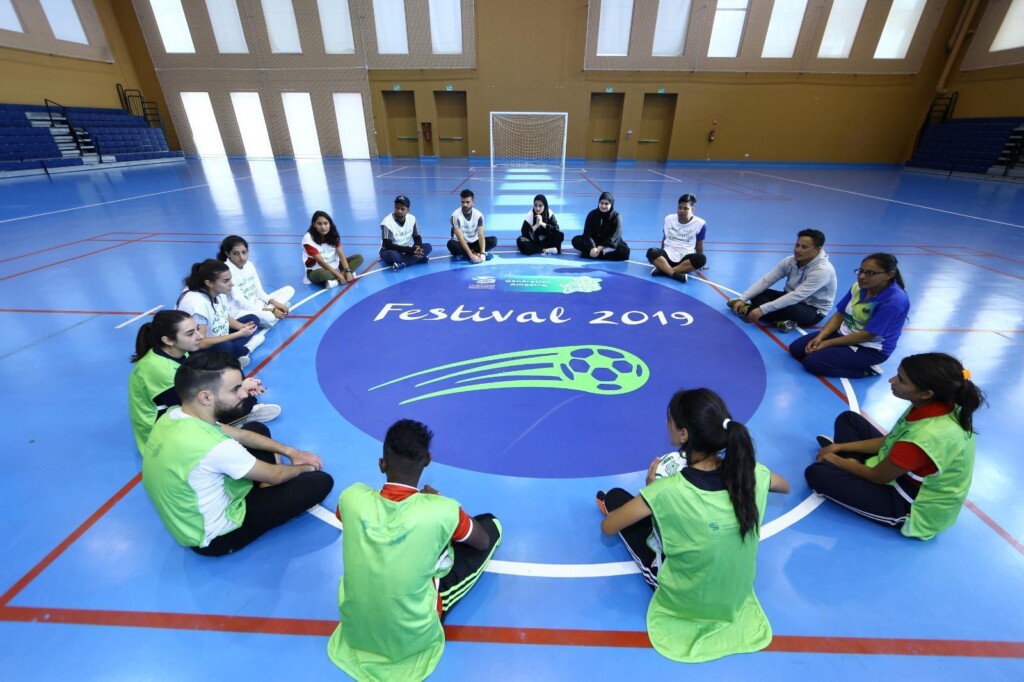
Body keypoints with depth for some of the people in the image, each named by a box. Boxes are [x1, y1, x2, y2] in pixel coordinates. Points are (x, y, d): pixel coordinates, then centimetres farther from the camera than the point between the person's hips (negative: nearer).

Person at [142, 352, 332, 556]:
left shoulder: (173, 416, -13)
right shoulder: (214, 447, -38)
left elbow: (239, 434, 2)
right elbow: (276, 476, -21)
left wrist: (290, 451, 1)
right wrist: (302, 467, 0)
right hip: (215, 536, -8)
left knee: (258, 429, 15)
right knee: (320, 481, -9)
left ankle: (263, 493, 14)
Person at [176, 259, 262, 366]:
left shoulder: (219, 292, -9)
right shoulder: (196, 302, -30)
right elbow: (200, 343, -29)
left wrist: (242, 327, -11)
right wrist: (239, 334, -27)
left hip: (219, 338, 9)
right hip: (196, 351, -8)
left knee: (253, 319, 3)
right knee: (225, 347, -37)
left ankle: (238, 353, -15)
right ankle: (246, 348, -6)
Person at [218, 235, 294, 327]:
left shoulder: (249, 264, 2)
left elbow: (259, 291, 7)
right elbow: (241, 303, -20)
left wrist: (275, 303, -10)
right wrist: (271, 310, -22)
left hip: (256, 303, 9)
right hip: (239, 311, -9)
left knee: (289, 290, 4)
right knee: (268, 317, -40)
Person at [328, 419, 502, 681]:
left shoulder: (352, 497, -19)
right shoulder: (442, 510, -27)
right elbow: (483, 542, -4)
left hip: (355, 631, 4)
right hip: (413, 638, -3)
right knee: (491, 524, 5)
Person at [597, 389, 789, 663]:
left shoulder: (668, 490, -34)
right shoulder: (752, 473, -22)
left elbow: (607, 528, -21)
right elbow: (785, 486, 4)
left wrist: (652, 490, -9)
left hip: (683, 600, -4)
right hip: (737, 597, 4)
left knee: (614, 496, 9)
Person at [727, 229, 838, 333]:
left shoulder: (823, 270, -28)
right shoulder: (790, 261, -10)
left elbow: (796, 296, -36)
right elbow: (766, 280, -13)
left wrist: (763, 309, -42)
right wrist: (742, 299, -27)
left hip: (814, 311, -7)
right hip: (792, 299, 7)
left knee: (787, 308, -41)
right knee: (757, 293, -13)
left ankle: (748, 310, -24)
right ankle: (780, 321, -26)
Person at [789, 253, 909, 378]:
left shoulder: (896, 301, -25)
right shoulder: (859, 286, -4)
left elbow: (867, 335, -24)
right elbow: (840, 315, 2)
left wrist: (828, 343, -20)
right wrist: (820, 336, -13)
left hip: (871, 349, -7)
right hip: (844, 334, 8)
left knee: (812, 362, -22)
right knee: (795, 348, -2)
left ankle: (866, 369, -5)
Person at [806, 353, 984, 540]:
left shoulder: (929, 435, -39)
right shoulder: (940, 407, -14)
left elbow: (879, 476, -22)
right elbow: (890, 441, 2)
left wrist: (838, 461, -5)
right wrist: (840, 447, 0)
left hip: (912, 508, -8)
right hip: (907, 475, 8)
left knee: (817, 473, -13)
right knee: (847, 420, 7)